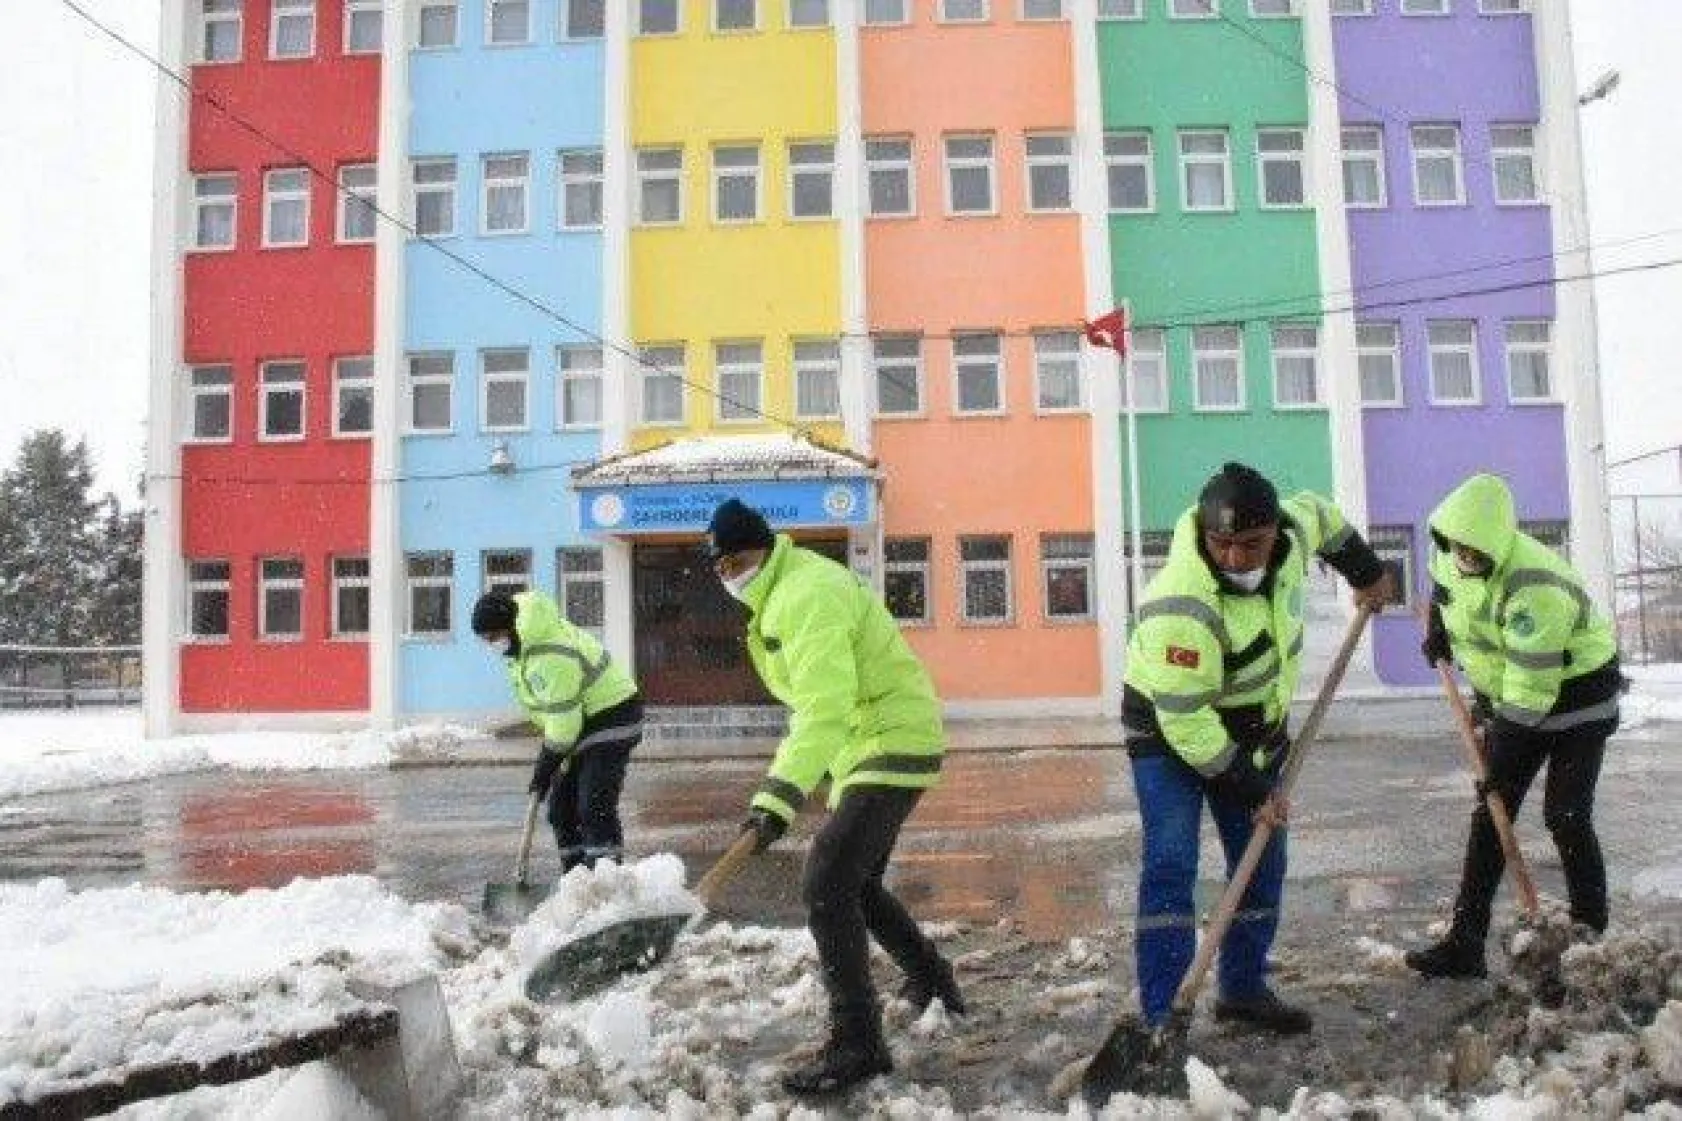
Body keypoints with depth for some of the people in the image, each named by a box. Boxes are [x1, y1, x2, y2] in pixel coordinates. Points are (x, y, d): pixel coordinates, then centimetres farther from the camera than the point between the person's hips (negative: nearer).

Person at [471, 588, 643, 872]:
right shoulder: (527, 641, 5)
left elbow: (563, 721, -25)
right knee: (561, 807, 10)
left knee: (594, 808, -17)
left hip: (610, 716, -11)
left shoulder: (549, 657, -28)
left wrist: (545, 766, -14)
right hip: (583, 720, 11)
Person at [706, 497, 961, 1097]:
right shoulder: (782, 592, 12)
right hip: (870, 745, 11)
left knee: (826, 884, -17)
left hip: (892, 744, -11)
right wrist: (784, 784, 20)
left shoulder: (809, 595, -22)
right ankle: (930, 977, 42)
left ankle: (857, 1043, -10)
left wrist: (778, 799, -41)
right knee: (855, 882, 21)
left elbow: (825, 708, -34)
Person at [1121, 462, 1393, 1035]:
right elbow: (1185, 719, -31)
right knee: (1170, 866, -16)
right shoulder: (1183, 608, -36)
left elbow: (1319, 514, 12)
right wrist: (1251, 791, -23)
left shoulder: (1290, 529, -16)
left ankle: (1244, 989, 24)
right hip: (1171, 734, -7)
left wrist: (1366, 570, 21)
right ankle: (1158, 1018, -12)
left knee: (1263, 864, 10)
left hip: (1254, 730, 7)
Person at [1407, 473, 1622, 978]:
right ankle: (1465, 945, 5)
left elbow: (1532, 688, -32)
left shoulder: (1534, 590, -34)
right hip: (1515, 698, 7)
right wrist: (1437, 622, 4)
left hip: (1574, 697, -7)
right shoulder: (1456, 555, -9)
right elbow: (1442, 576, 19)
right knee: (1489, 814, 3)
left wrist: (1500, 756, -27)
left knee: (1565, 818, -11)